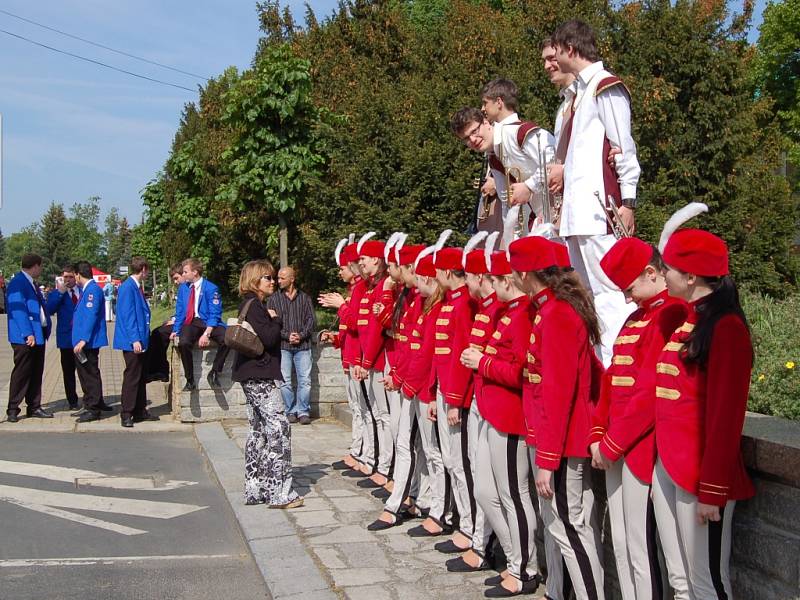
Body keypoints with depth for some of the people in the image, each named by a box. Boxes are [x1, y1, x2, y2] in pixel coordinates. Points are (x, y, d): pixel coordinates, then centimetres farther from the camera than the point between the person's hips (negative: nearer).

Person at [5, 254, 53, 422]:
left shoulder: (33, 284, 17)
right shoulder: (17, 283, -12)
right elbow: (18, 310, -19)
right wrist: (28, 334, -23)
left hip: (38, 335, 9)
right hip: (25, 338, -9)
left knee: (36, 373, 12)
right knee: (21, 373, -3)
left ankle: (34, 407, 19)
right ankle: (13, 410, 6)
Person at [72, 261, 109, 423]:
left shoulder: (93, 289, -16)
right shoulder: (85, 289, 14)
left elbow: (91, 316, -22)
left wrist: (83, 339, -24)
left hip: (89, 342, -10)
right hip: (82, 342, 10)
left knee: (90, 374, -3)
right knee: (85, 373, 17)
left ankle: (93, 409, 4)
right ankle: (90, 405, 27)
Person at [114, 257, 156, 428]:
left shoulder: (137, 287, 13)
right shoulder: (128, 287, -15)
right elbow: (128, 315, -19)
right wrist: (135, 339, -22)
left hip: (140, 340, 10)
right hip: (132, 342, -9)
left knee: (141, 377, 14)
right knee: (132, 377, -4)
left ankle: (140, 411, 23)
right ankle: (126, 415, 3)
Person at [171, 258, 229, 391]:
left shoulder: (211, 289, -6)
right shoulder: (183, 288, 10)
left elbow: (214, 314, -11)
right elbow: (179, 311, 15)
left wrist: (206, 334, -23)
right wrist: (175, 330, 1)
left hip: (209, 322, -3)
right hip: (190, 323, 3)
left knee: (226, 339, -32)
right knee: (183, 343, -31)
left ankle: (214, 372, -10)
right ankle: (190, 380, -12)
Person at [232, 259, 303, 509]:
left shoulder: (251, 305, 17)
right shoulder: (254, 305, -13)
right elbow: (268, 338, -20)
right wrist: (275, 320, -6)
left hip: (253, 376, 11)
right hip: (261, 376, -11)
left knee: (258, 431, 13)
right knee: (279, 429, -10)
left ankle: (255, 490, 18)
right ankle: (280, 493, -8)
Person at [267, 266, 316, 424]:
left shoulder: (304, 298, 10)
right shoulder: (274, 299, 7)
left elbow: (311, 320, 6)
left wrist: (301, 335, -9)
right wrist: (287, 335, -10)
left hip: (303, 345, 0)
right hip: (282, 346, 0)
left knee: (305, 380, -1)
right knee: (285, 381, -1)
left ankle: (303, 411, 9)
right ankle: (291, 411, 10)